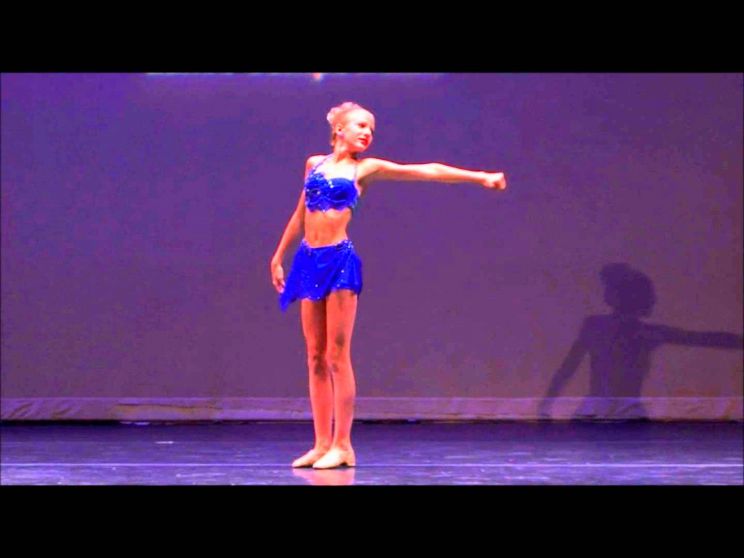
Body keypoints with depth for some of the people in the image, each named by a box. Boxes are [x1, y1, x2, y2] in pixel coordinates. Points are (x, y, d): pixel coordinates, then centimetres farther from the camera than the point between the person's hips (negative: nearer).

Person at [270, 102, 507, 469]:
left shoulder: (367, 168, 6)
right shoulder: (314, 164, 15)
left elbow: (428, 171, 2)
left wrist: (481, 177, -3)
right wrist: (278, 256, 26)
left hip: (339, 260, -4)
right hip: (309, 260, 4)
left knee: (337, 356, -6)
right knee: (315, 357, 5)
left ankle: (342, 445, -3)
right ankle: (322, 444, 9)